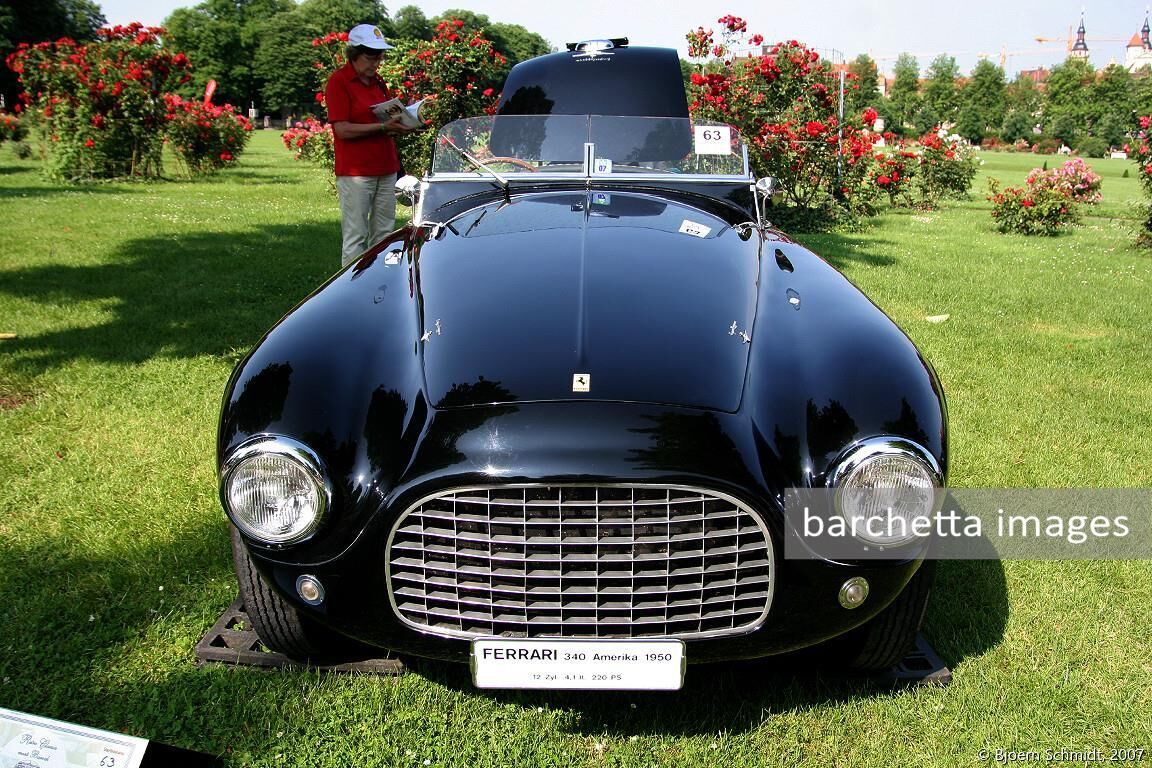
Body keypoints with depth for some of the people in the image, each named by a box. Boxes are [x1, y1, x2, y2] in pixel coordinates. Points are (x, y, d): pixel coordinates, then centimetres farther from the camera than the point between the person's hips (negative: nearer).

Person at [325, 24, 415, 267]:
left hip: (386, 169, 7)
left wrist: (399, 124, 3)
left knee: (384, 234, 9)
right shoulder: (338, 82, -6)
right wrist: (383, 126, -19)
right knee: (355, 237, -3)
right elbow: (343, 130, -14)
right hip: (355, 172, -7)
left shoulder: (377, 81, 16)